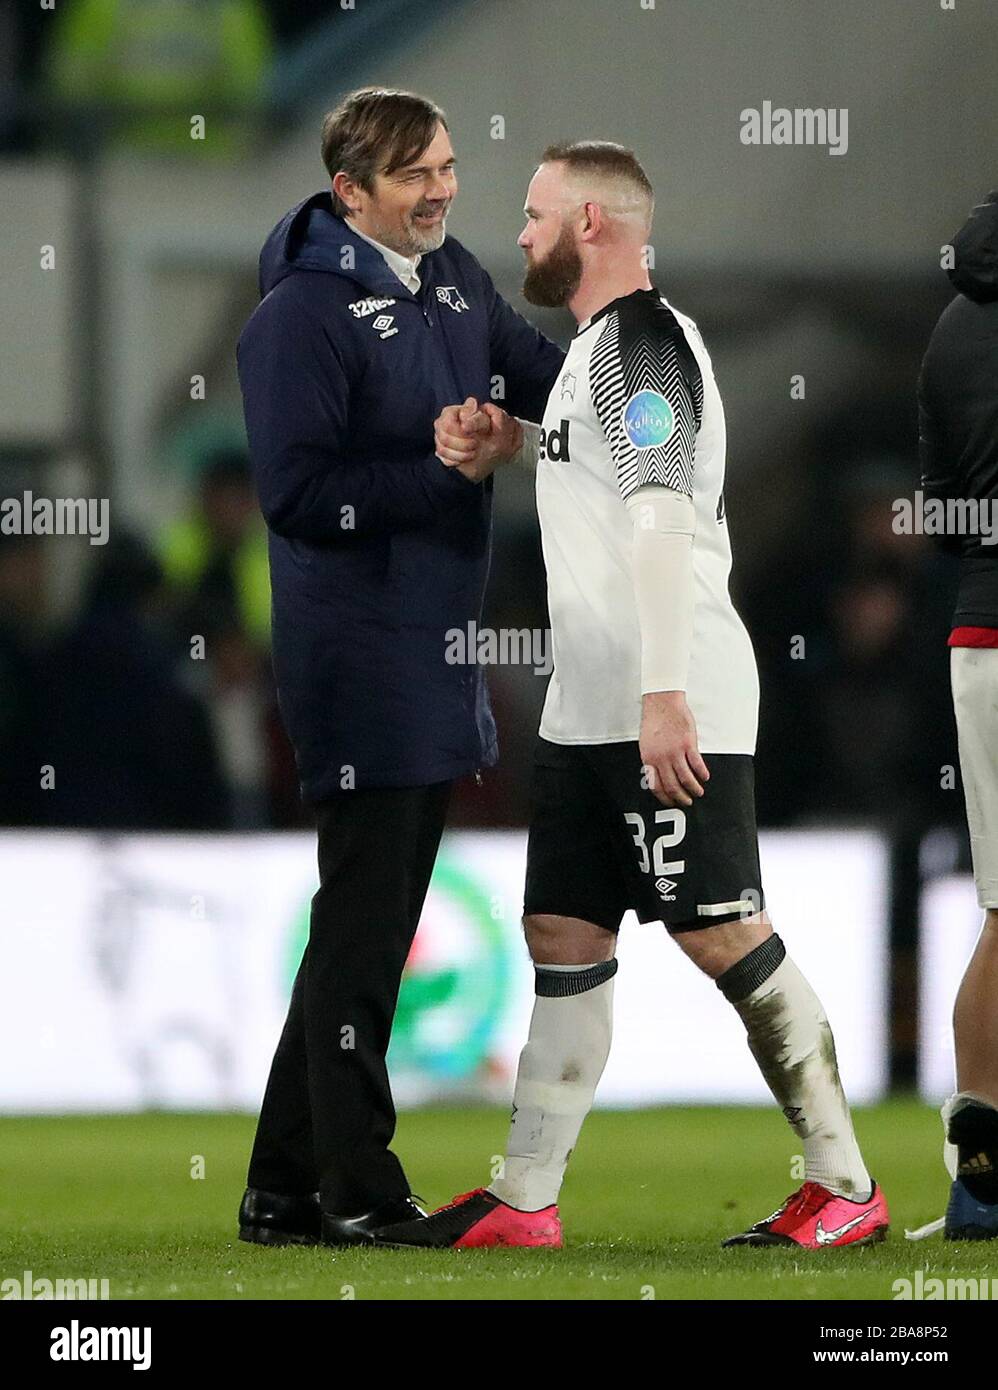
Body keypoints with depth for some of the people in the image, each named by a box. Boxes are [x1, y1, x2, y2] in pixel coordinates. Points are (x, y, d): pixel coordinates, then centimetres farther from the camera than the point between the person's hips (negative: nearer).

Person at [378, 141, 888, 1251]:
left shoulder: (641, 340, -12)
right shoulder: (593, 347, 19)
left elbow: (660, 518, -21)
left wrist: (663, 693, -29)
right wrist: (482, 448, 17)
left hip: (672, 710, -10)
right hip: (587, 708, 10)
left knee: (722, 933, -9)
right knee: (563, 939, 8)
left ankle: (845, 1184, -5)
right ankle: (525, 1201, 10)